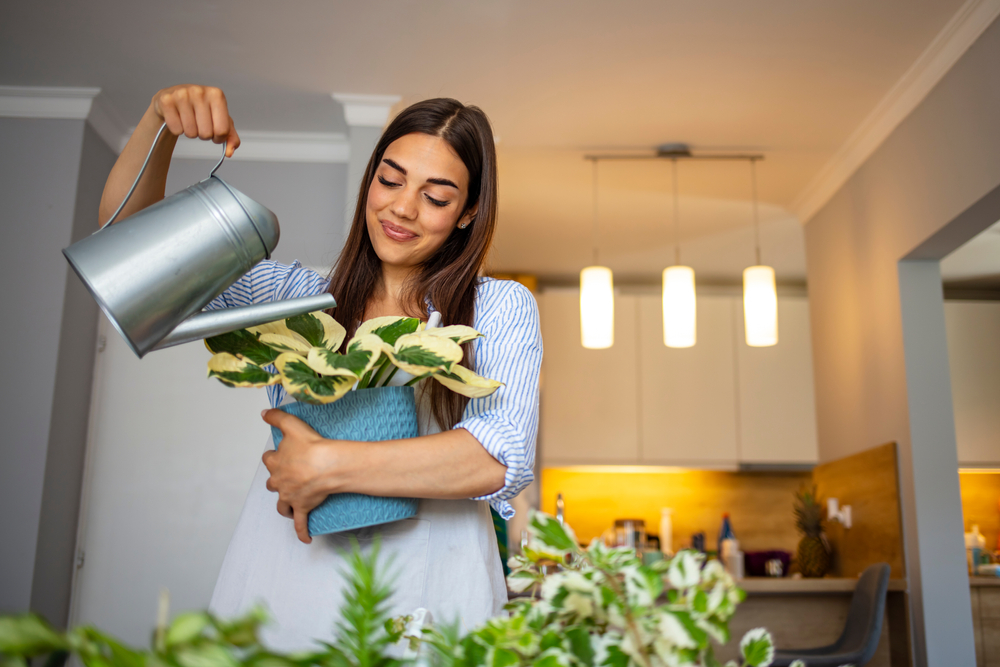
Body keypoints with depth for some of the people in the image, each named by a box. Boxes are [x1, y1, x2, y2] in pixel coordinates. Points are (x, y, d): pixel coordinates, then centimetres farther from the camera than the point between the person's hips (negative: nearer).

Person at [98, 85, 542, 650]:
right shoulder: (299, 295, 9)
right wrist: (161, 120, -8)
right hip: (278, 594, 2)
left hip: (424, 598, -2)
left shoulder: (500, 307, 1)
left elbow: (506, 457, -14)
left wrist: (328, 466, -16)